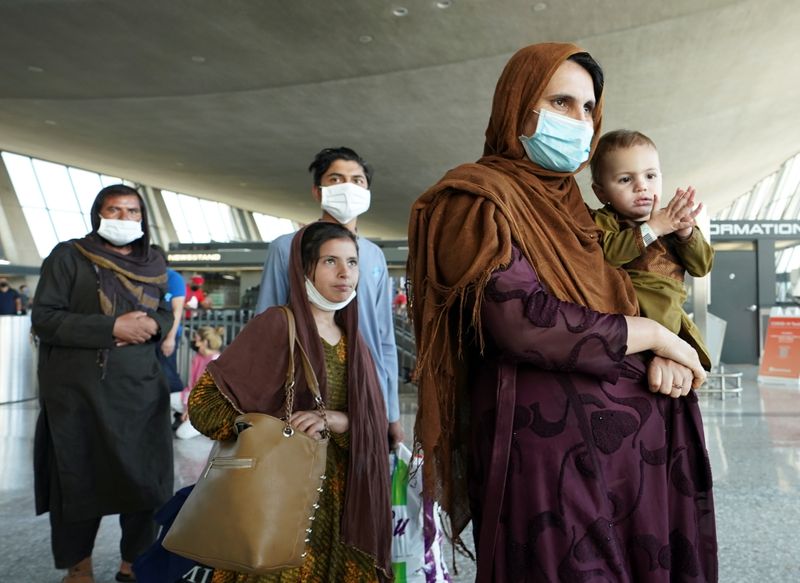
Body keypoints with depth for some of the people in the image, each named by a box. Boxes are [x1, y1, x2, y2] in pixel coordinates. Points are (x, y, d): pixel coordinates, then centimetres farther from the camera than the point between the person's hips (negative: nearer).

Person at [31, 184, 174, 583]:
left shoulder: (153, 265, 10)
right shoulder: (68, 256, -3)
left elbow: (168, 315, 15)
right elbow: (44, 317, -9)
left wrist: (152, 325, -9)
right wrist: (112, 327, -18)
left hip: (141, 391, 3)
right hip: (78, 392, -3)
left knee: (145, 478, 4)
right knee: (79, 480, 6)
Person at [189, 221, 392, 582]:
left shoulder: (352, 340, 9)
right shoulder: (276, 324, -9)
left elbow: (372, 424, 1)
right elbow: (203, 401, -11)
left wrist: (333, 420, -19)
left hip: (341, 497, 5)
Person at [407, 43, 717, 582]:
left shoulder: (573, 208, 18)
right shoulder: (478, 199, -7)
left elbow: (633, 302, 18)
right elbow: (526, 322, -21)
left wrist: (671, 354, -6)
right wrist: (653, 335, -8)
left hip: (629, 436, 8)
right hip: (551, 448, -8)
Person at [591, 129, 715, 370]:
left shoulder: (670, 223, 20)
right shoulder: (604, 221, 6)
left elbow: (702, 266, 11)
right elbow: (607, 253, -17)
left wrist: (686, 232, -6)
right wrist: (652, 228, -15)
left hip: (670, 320, 6)